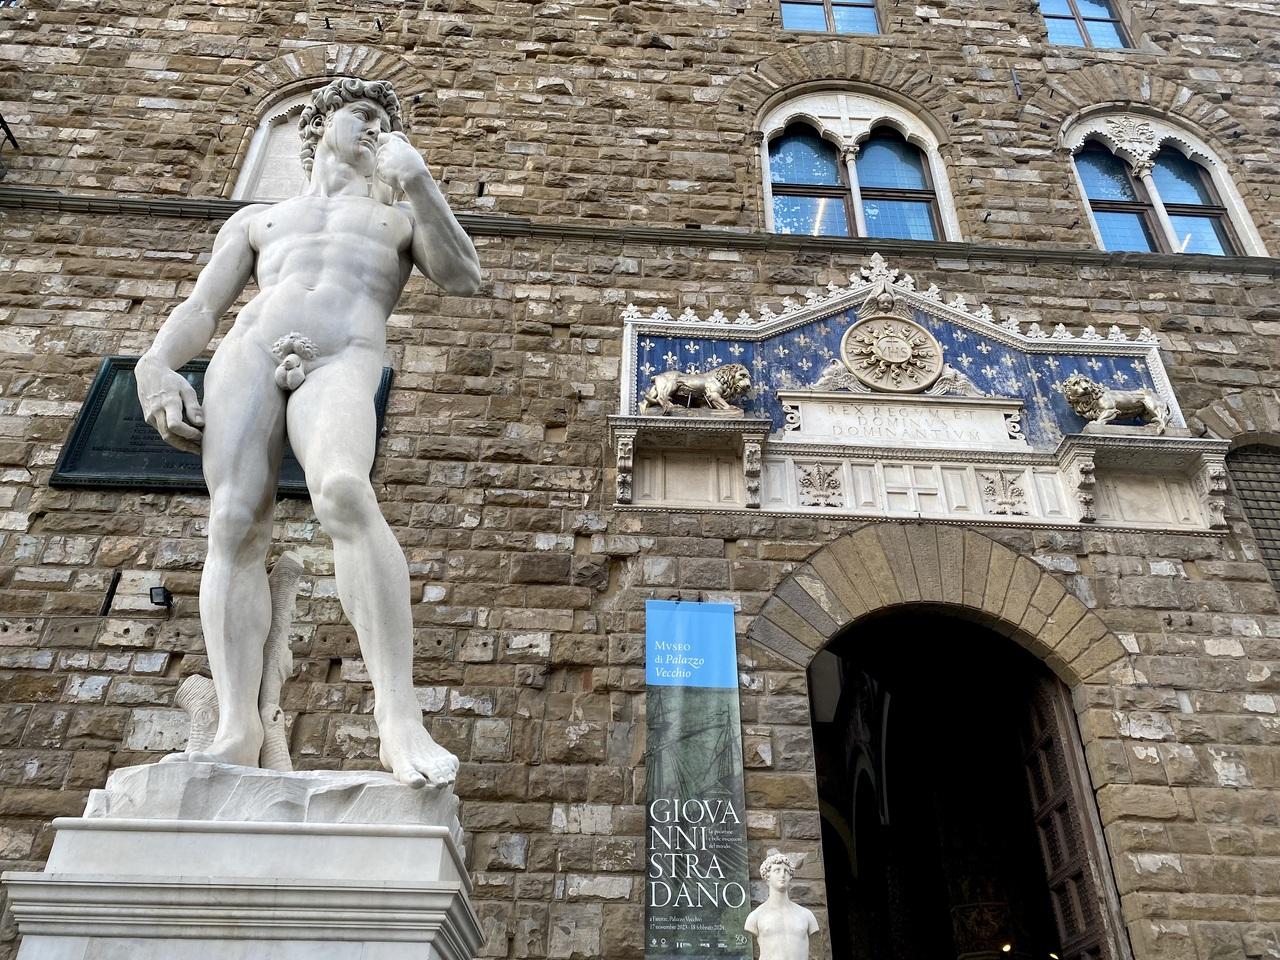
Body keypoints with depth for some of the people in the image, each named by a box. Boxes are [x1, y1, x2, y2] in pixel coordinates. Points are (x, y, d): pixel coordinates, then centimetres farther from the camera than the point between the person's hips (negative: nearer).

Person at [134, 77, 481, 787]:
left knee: (344, 494, -33)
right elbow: (199, 309, 22)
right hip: (248, 352, 3)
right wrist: (156, 369, 2)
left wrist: (416, 177, 7)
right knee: (234, 527, -18)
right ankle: (236, 732, -21)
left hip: (342, 361, -3)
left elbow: (463, 278, 11)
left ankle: (400, 721, -40)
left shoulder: (403, 218, 31)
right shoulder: (256, 219, 33)